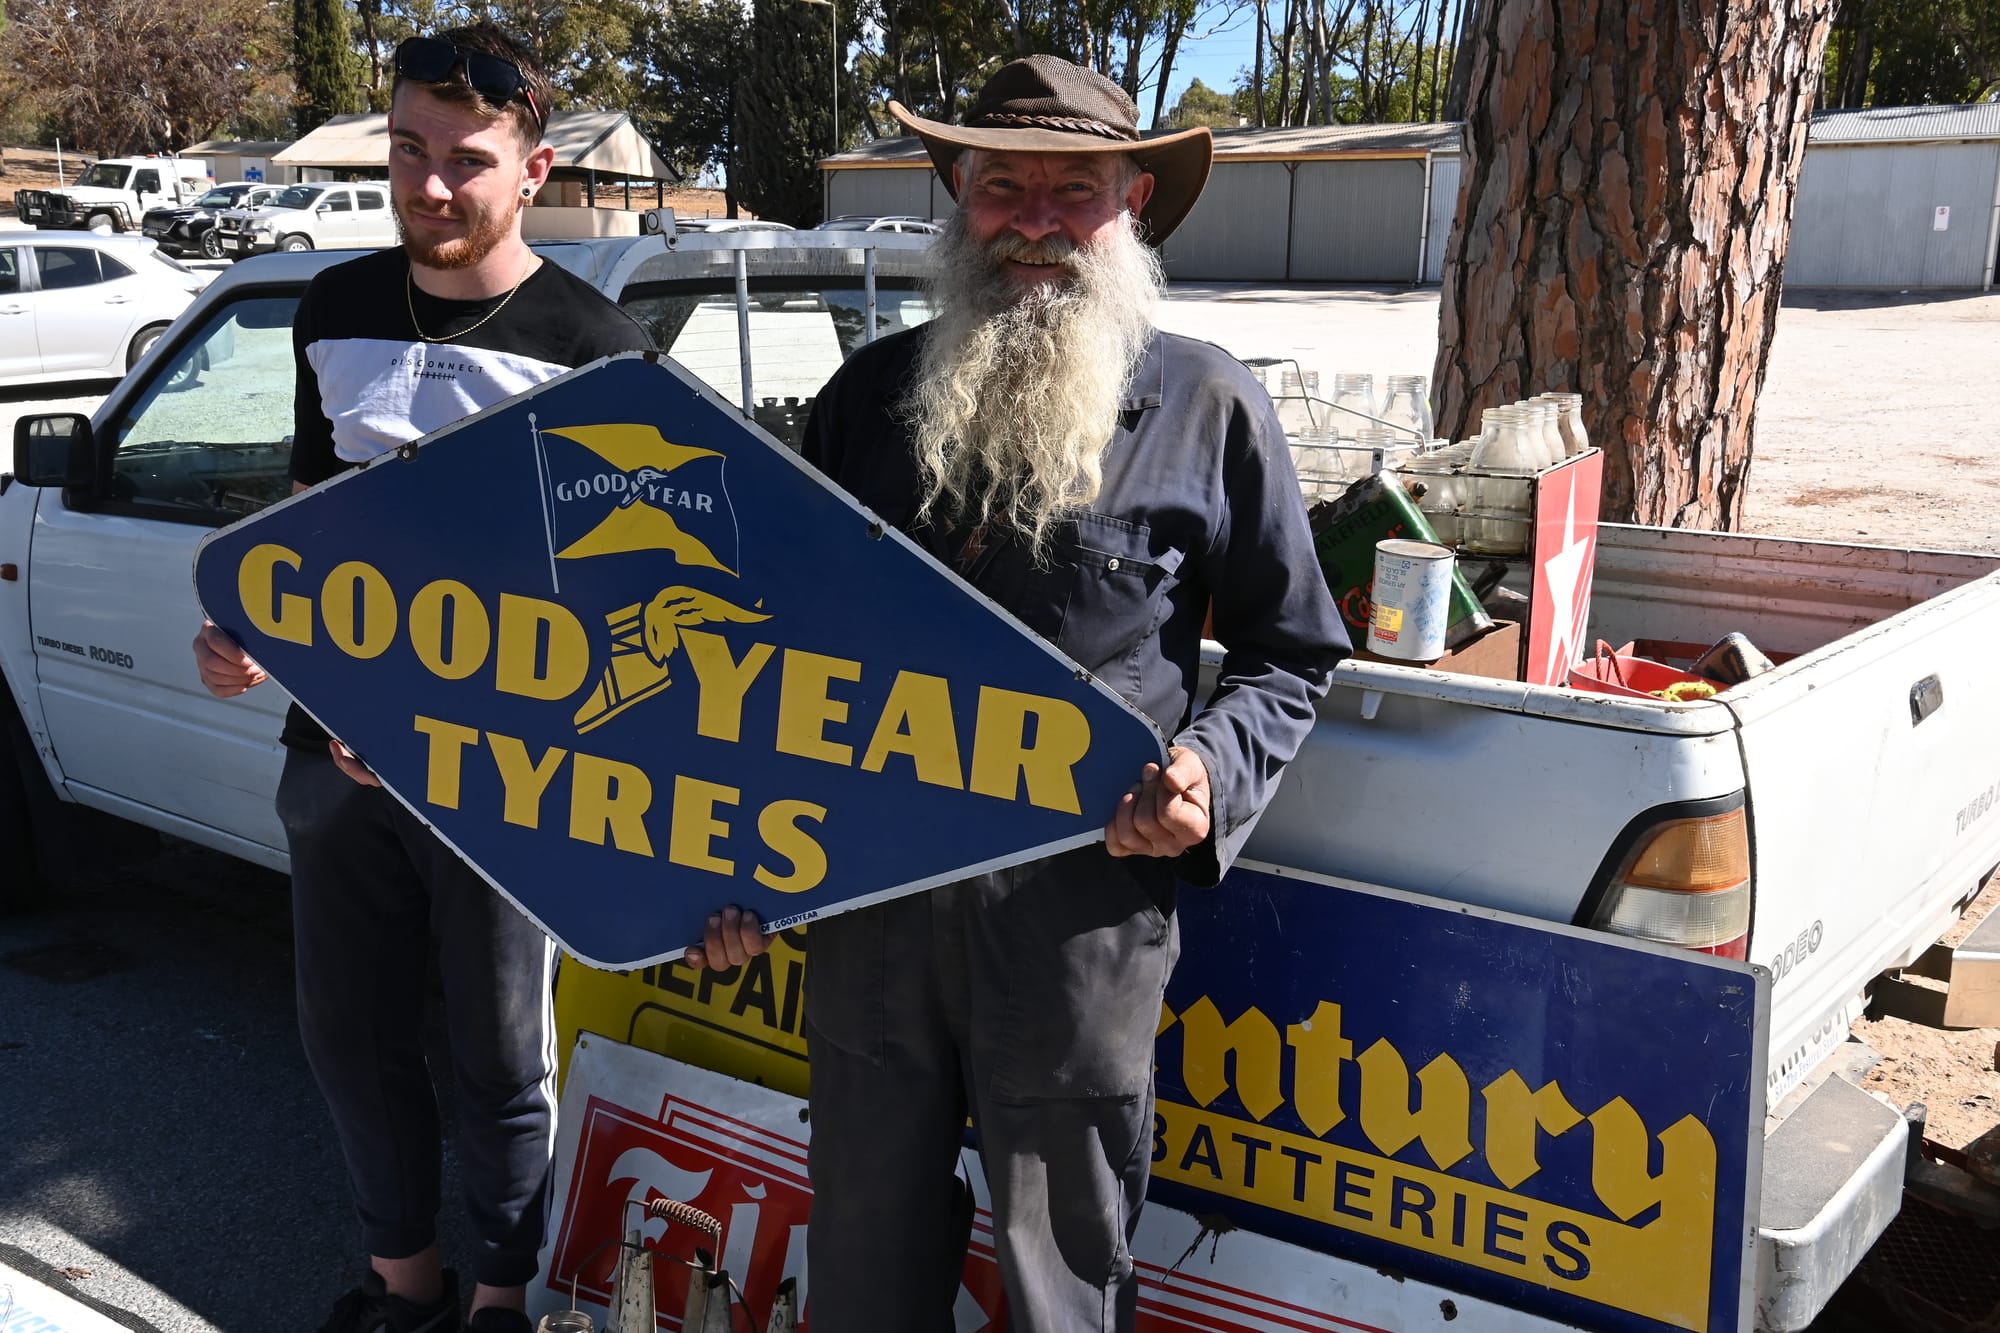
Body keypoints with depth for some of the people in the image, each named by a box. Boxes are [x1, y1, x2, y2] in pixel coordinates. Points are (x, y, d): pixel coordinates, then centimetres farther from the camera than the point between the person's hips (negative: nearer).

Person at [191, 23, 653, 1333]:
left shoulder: (591, 344, -8)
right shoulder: (336, 311, 7)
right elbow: (312, 510, 17)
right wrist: (247, 628, -2)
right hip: (334, 743, 5)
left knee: (500, 1055, 11)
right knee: (352, 1035, 18)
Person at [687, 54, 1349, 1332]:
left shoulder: (1209, 407, 0)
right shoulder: (872, 394, 8)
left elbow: (1291, 653, 7)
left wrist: (1214, 772, -12)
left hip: (1081, 922, -3)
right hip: (867, 902, 3)